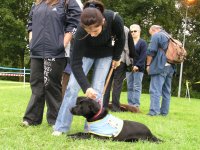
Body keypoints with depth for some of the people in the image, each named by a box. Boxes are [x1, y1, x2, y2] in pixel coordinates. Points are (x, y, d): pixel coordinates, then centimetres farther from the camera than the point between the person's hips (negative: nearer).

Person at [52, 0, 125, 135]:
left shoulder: (114, 19, -36)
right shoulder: (81, 32, -39)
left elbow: (121, 38, -12)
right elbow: (75, 63, -35)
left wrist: (116, 58, 0)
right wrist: (86, 87, -45)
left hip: (105, 54, 1)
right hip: (86, 53, -1)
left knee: (97, 89, -8)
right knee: (73, 86, -8)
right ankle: (61, 127, 0)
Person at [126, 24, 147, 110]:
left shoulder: (143, 43, 0)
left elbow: (143, 56, -9)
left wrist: (137, 65, -17)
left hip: (138, 68, -5)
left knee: (137, 87, -5)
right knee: (129, 87, 6)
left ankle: (136, 105, -5)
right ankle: (130, 104, 10)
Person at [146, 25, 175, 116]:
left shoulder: (156, 35, -3)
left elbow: (151, 51, -10)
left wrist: (148, 65, -3)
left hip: (159, 67, -8)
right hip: (170, 67, 8)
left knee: (155, 90, -11)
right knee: (166, 91, 11)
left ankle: (154, 112, -17)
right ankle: (164, 111, 14)